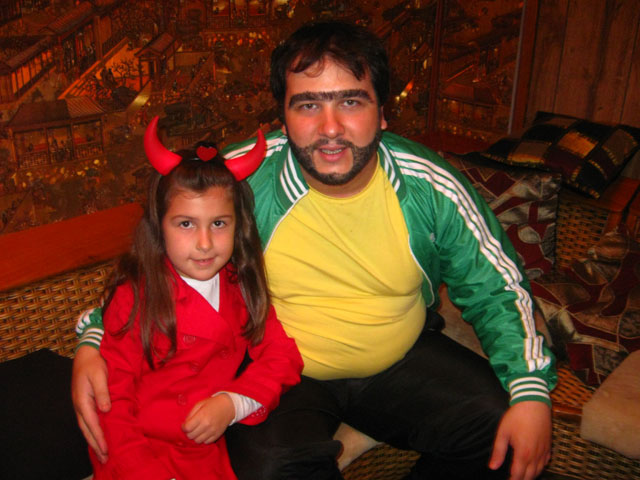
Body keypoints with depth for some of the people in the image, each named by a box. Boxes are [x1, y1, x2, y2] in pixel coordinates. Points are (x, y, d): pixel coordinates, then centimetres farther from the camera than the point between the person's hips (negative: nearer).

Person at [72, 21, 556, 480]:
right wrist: (94, 344, -18)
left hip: (404, 358, 3)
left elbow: (498, 290, -2)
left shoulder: (434, 189, -14)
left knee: (508, 437, -12)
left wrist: (532, 392, -15)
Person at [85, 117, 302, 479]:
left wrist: (232, 402, -17)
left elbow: (282, 356, -2)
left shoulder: (242, 287, 0)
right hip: (140, 449, -3)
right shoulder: (135, 296, -11)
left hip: (210, 446, 3)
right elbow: (114, 397, -8)